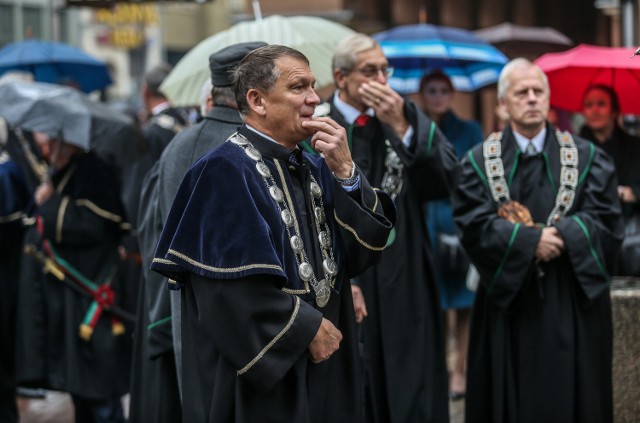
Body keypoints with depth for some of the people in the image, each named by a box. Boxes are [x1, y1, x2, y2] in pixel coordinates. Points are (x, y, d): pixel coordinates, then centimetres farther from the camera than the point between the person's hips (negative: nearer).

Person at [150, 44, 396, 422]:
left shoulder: (313, 170, 10)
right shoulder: (225, 172, -14)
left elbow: (368, 245, 2)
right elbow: (233, 284, -21)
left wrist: (345, 171, -9)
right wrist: (306, 329, -14)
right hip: (261, 373, -8)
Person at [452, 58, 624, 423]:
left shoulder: (586, 157, 7)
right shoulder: (480, 160, 4)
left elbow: (607, 219, -4)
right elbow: (472, 224, -9)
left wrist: (558, 237, -16)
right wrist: (530, 240, -19)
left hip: (572, 303, 1)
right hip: (508, 300, 0)